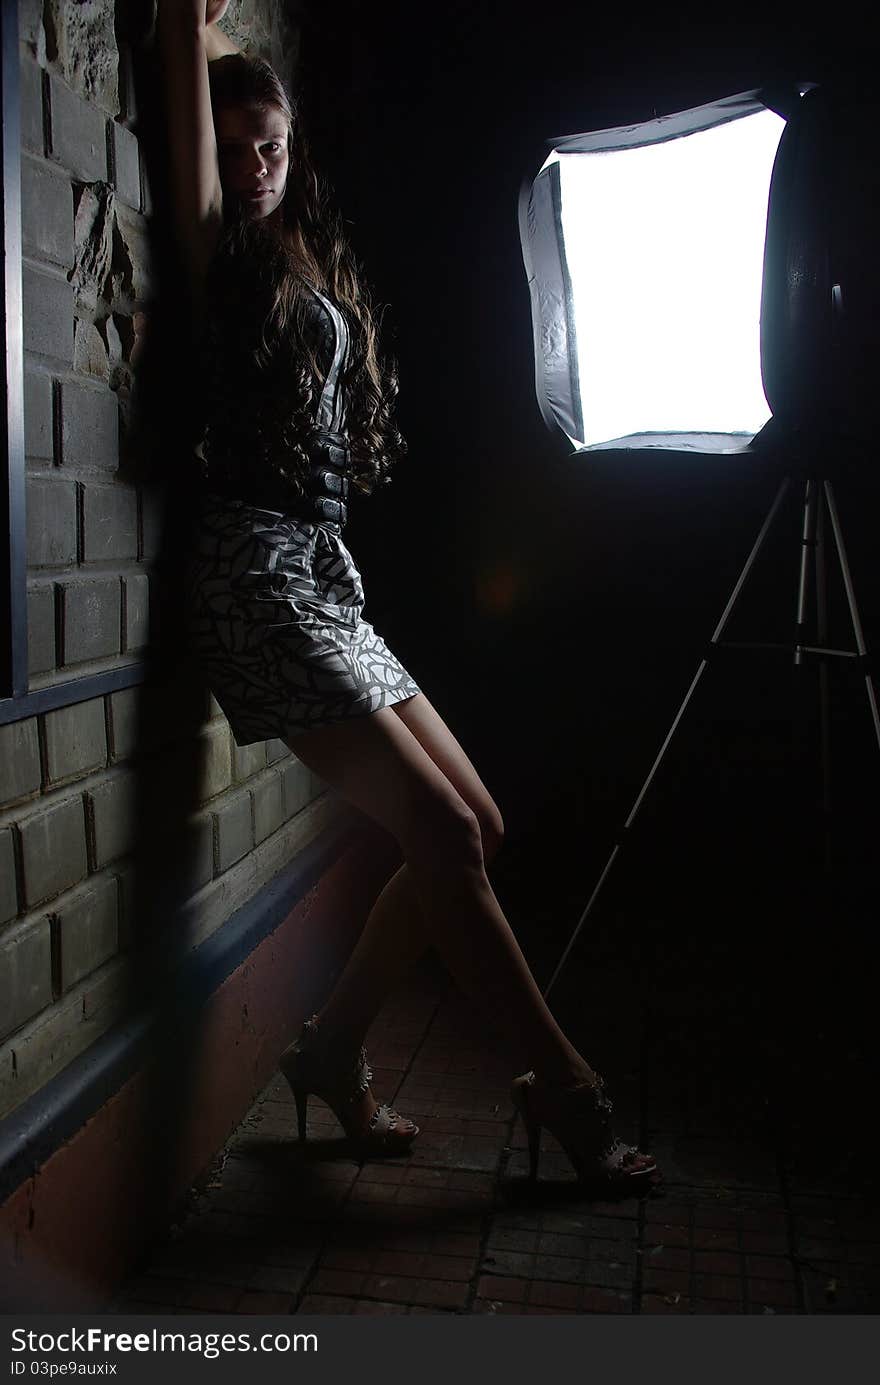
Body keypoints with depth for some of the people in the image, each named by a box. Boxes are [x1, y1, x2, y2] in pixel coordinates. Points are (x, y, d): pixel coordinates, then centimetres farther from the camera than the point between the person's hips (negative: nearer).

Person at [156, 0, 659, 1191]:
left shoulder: (307, 264, 21)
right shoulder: (215, 250, 3)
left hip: (325, 573, 9)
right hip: (256, 570, -8)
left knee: (476, 826, 4)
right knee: (442, 832, -13)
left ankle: (332, 1051, 16)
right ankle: (564, 1090, 1)